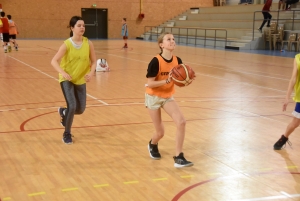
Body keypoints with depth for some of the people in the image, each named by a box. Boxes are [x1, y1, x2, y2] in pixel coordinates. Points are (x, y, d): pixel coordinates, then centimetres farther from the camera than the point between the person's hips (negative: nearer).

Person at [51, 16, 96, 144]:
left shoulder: (88, 43, -9)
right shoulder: (67, 44, -16)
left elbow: (93, 61, 0)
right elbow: (54, 61, -19)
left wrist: (91, 73, -19)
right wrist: (63, 73, -36)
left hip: (81, 80, 4)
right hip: (67, 80, -4)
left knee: (80, 109, 6)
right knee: (72, 106, -17)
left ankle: (63, 112, 41)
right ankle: (67, 134, 6)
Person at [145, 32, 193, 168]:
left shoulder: (177, 61, -9)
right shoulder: (156, 61, -24)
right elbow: (149, 83, -24)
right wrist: (167, 81, -35)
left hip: (168, 97, 4)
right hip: (153, 97, -4)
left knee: (181, 122, -17)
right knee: (160, 132, 3)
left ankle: (178, 157, -7)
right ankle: (153, 144, 41)